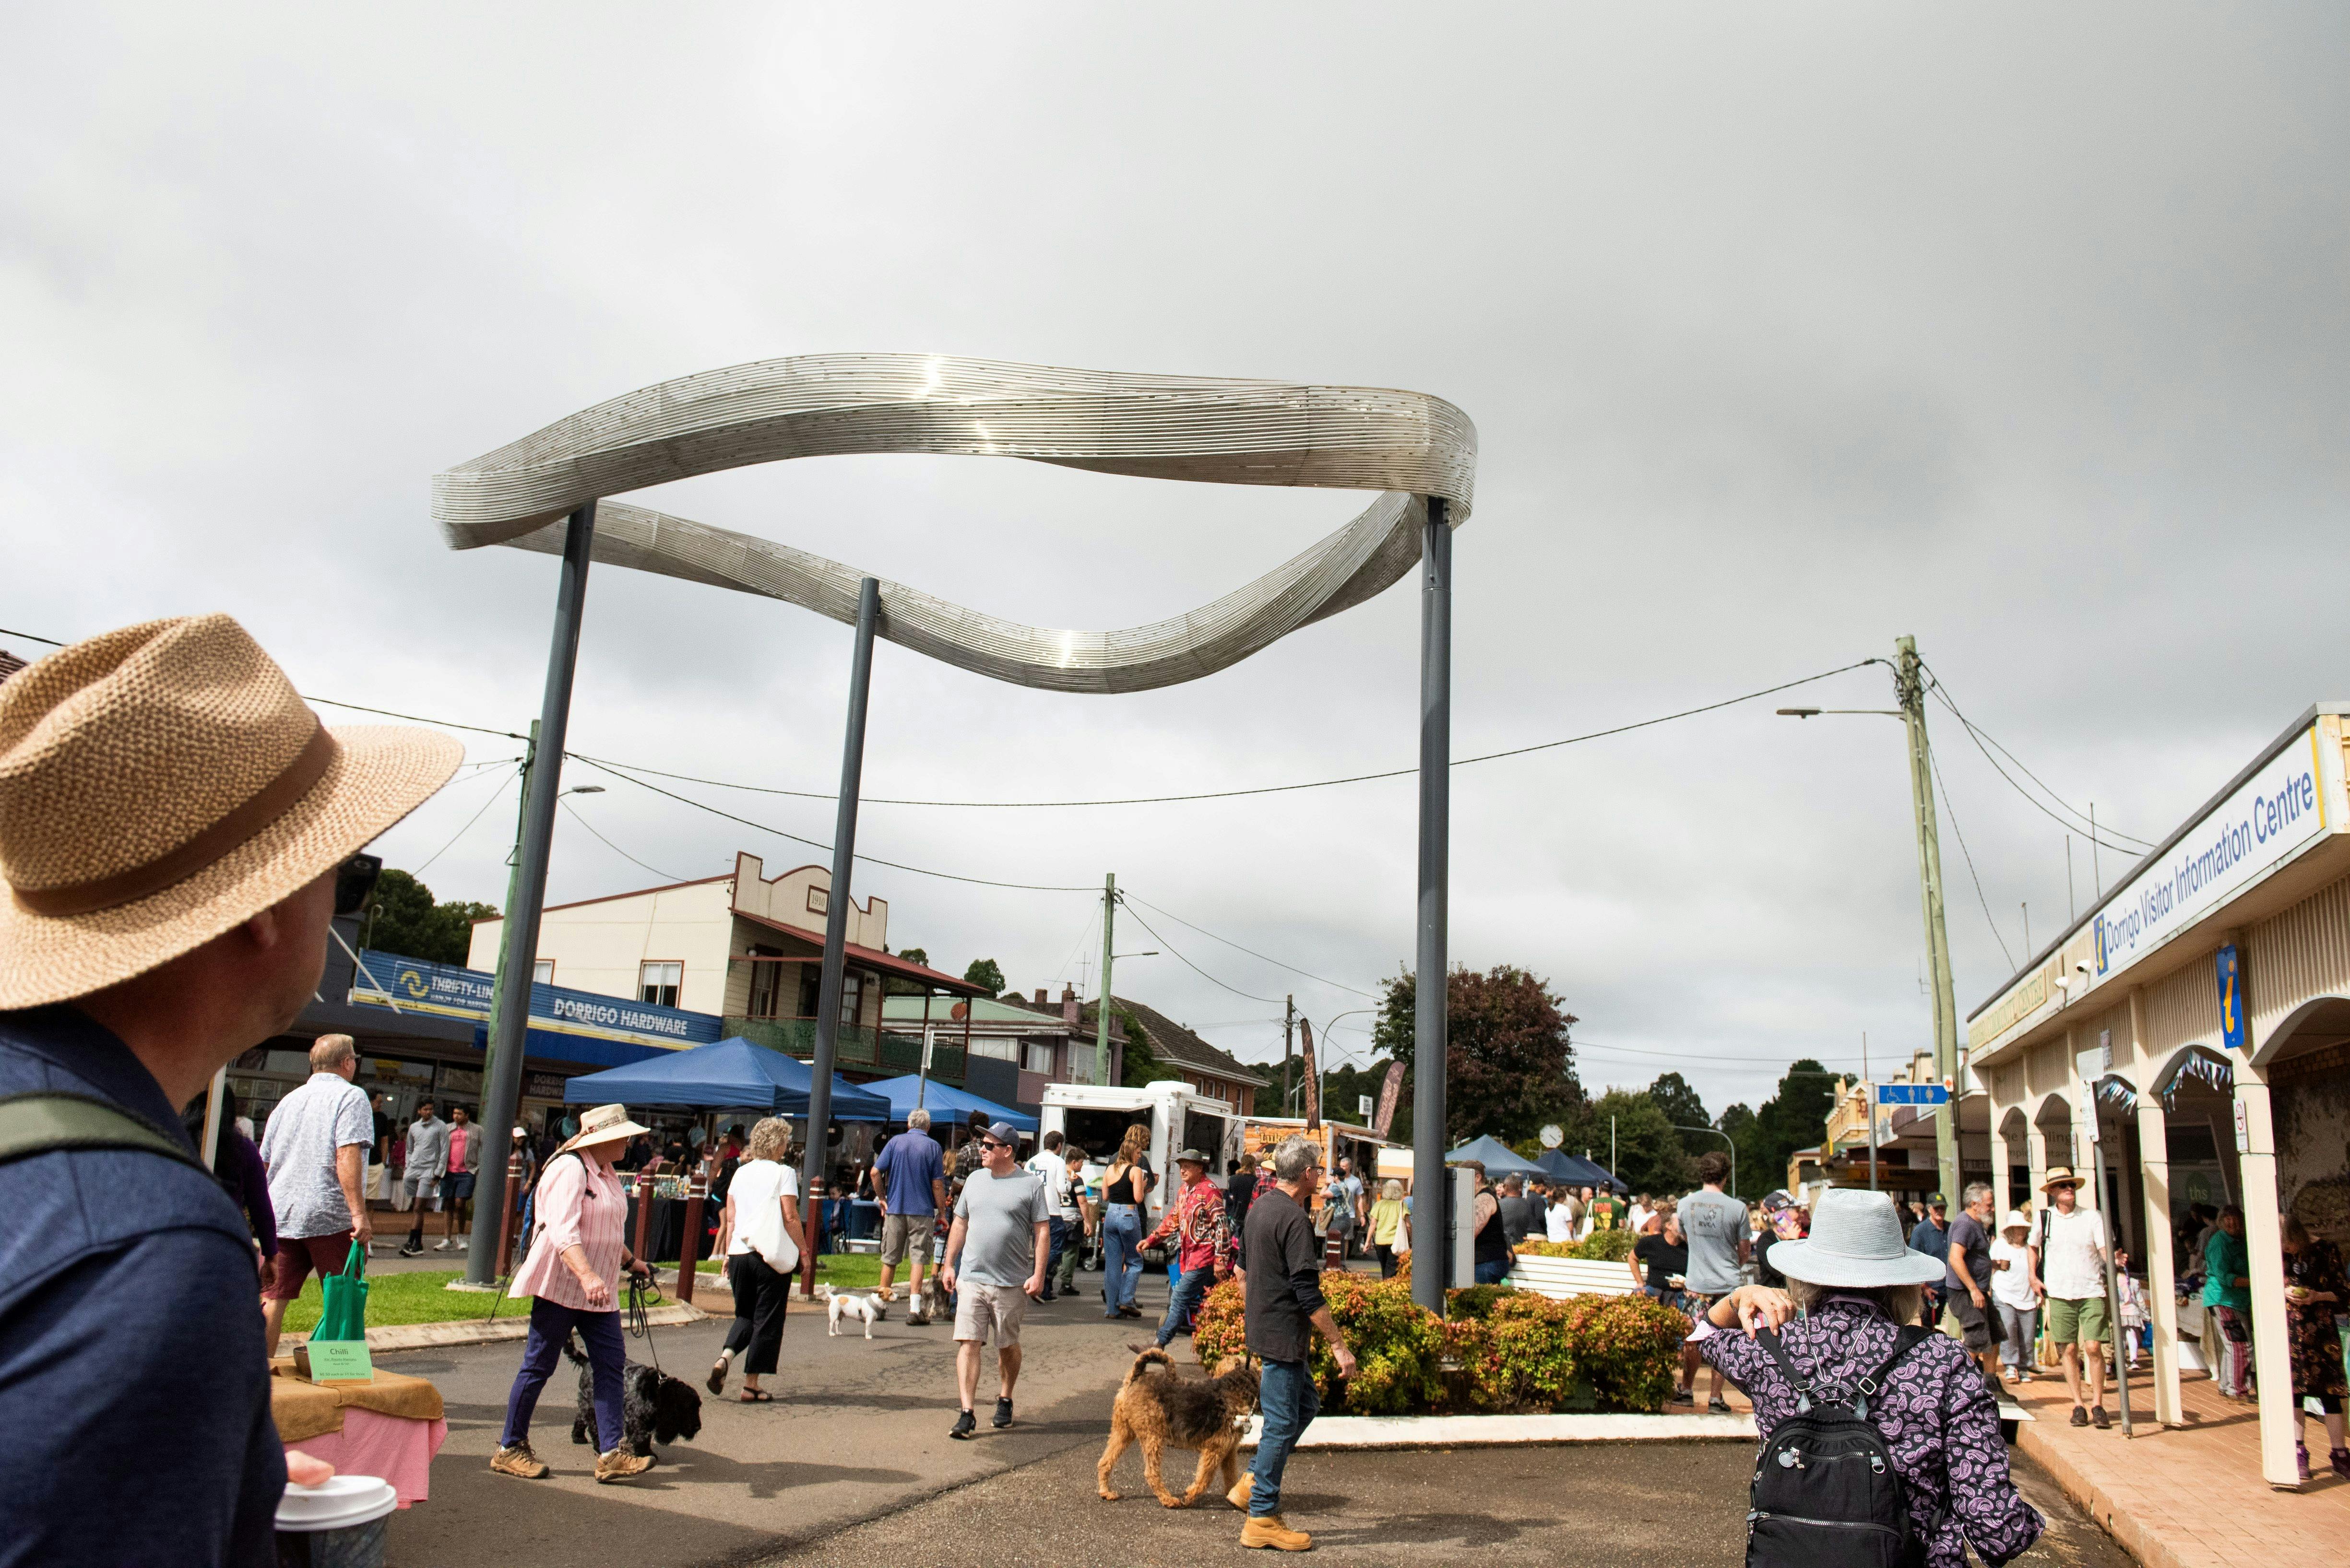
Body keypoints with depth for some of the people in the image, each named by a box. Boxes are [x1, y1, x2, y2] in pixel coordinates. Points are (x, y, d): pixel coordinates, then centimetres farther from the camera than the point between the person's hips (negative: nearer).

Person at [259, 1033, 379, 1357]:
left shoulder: (288, 1100, 16)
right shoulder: (351, 1097, -5)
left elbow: (265, 1161, 22)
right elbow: (347, 1156, -17)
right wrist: (359, 1213, -21)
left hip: (280, 1216, 6)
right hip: (329, 1217, -6)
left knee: (272, 1299, 7)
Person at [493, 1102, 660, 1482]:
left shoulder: (605, 1172, 14)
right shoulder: (570, 1169, -16)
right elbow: (563, 1232, -28)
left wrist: (630, 1261, 34)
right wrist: (587, 1276, -38)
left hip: (599, 1290, 9)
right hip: (561, 1284, -9)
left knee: (611, 1363, 1)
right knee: (539, 1366, 2)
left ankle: (610, 1453, 0)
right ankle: (510, 1450, 16)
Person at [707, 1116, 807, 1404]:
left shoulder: (741, 1173, 10)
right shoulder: (784, 1173, -7)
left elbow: (730, 1218, 11)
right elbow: (791, 1218, -10)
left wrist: (727, 1254, 17)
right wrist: (803, 1251, -1)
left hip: (740, 1253, 5)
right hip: (773, 1256, -5)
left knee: (745, 1316, 19)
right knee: (767, 1320, 5)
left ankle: (723, 1359, -5)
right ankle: (751, 1385, 6)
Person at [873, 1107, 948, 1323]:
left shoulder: (896, 1142, 2)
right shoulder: (933, 1147, -2)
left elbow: (876, 1172, -4)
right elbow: (938, 1185, -5)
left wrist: (882, 1198, 7)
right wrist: (942, 1212, 3)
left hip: (895, 1209, 2)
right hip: (923, 1211, -2)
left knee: (889, 1259, 12)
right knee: (918, 1258, 0)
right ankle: (915, 1309, -6)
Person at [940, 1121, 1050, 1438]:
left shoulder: (1030, 1184, -3)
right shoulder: (974, 1180, 10)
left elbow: (1043, 1232, -4)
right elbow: (960, 1224, 16)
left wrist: (1038, 1274, -11)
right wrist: (949, 1264, 11)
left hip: (1012, 1283, -3)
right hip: (971, 1278, 3)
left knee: (1008, 1346, 11)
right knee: (968, 1343, -6)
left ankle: (1005, 1401, 31)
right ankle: (967, 1414, -5)